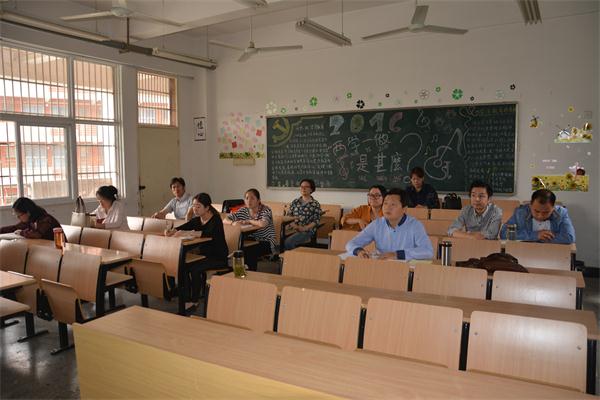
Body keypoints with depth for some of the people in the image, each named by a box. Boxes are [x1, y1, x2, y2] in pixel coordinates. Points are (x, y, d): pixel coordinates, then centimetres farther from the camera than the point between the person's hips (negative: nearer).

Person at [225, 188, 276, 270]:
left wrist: (249, 221, -16)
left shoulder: (265, 210, -13)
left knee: (250, 251, -30)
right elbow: (225, 220, 4)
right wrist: (233, 223, -19)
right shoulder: (243, 211, 3)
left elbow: (262, 224, -34)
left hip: (266, 242, -4)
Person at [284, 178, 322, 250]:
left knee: (288, 241, -30)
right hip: (292, 229, 4)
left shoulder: (315, 204, 4)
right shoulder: (295, 202, 17)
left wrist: (304, 228, -17)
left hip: (307, 231, -4)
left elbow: (316, 221, -3)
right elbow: (288, 215, 13)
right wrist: (292, 224, -9)